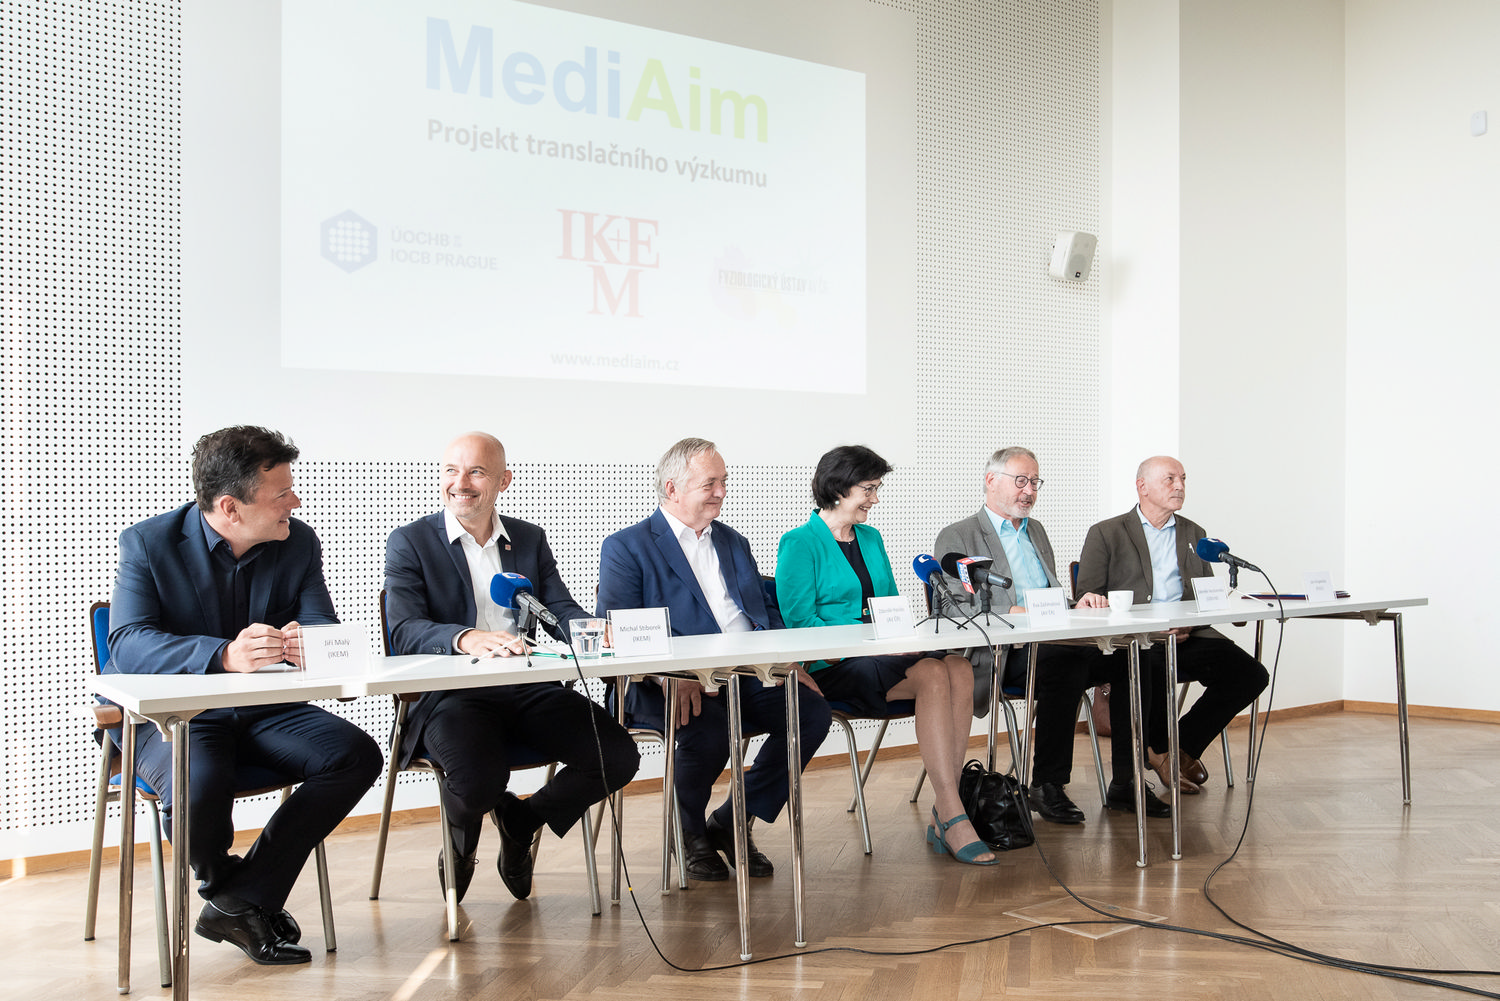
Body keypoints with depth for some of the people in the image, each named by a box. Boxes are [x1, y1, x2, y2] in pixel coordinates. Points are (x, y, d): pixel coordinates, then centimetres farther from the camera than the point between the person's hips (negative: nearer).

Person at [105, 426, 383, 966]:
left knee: (357, 754, -20)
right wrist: (225, 655, -42)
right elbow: (128, 643, -23)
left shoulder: (299, 543, 1)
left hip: (262, 709, 4)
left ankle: (240, 901, -12)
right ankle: (223, 885, 2)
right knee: (197, 789, -36)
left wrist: (306, 643, -33)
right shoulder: (148, 543, -10)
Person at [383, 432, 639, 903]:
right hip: (453, 695, -4)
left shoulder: (530, 539, 17)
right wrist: (466, 638, -32)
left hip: (531, 691, 4)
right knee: (479, 781, -34)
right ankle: (461, 843, 8)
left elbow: (562, 611, 7)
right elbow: (403, 632, -11)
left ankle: (522, 818, 14)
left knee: (619, 757, -16)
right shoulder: (409, 542, 4)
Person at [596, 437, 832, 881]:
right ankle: (691, 832, -1)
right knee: (708, 729, -35)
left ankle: (732, 822, 0)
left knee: (812, 711, -17)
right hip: (672, 687, -6)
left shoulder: (734, 543, 24)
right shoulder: (626, 548, 2)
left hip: (748, 679, 6)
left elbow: (766, 611, 23)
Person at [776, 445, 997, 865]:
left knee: (959, 668, -24)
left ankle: (943, 815, -27)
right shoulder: (799, 544, -2)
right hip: (833, 668, -7)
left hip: (882, 658, 7)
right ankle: (953, 818, -32)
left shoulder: (871, 538, 21)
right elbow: (798, 619, -10)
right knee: (931, 675, -31)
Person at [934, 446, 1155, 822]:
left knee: (1127, 657, -19)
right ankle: (1046, 786, -28)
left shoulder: (1036, 530, 27)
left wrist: (1076, 605, 5)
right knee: (1066, 662, -36)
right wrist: (1013, 614, -24)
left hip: (1053, 641, 7)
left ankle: (1127, 780, -14)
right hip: (1001, 653, -7)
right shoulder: (956, 538, 4)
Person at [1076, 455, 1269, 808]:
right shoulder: (1106, 534, 8)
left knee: (1250, 673, -18)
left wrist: (1190, 623, -6)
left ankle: (1180, 746, -1)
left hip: (1187, 638, 5)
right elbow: (1088, 599, -1)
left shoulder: (1193, 534, 23)